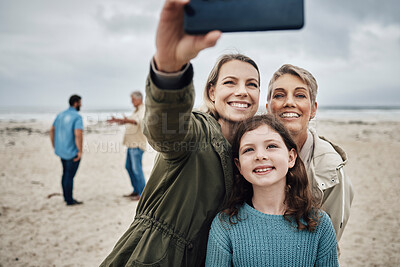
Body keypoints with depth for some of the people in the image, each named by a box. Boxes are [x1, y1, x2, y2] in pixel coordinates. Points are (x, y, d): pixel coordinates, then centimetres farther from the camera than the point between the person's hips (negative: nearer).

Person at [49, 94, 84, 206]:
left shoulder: (61, 115, 8)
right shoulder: (77, 117, -17)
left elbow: (52, 131, 14)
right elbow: (78, 135, -29)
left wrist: (54, 147, 19)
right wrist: (80, 151, -19)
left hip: (61, 150, 8)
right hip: (73, 152, -8)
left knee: (66, 173, 19)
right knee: (70, 175, 2)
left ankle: (66, 197, 29)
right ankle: (69, 200, 12)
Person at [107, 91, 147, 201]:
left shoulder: (143, 110, -12)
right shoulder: (136, 110, 20)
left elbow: (138, 120, -35)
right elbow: (127, 121, 34)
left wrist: (128, 121, -51)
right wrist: (116, 120, 34)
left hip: (137, 144, -10)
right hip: (131, 143, 10)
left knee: (136, 168, -9)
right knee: (129, 167, 13)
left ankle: (142, 193, -2)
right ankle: (136, 190, 23)